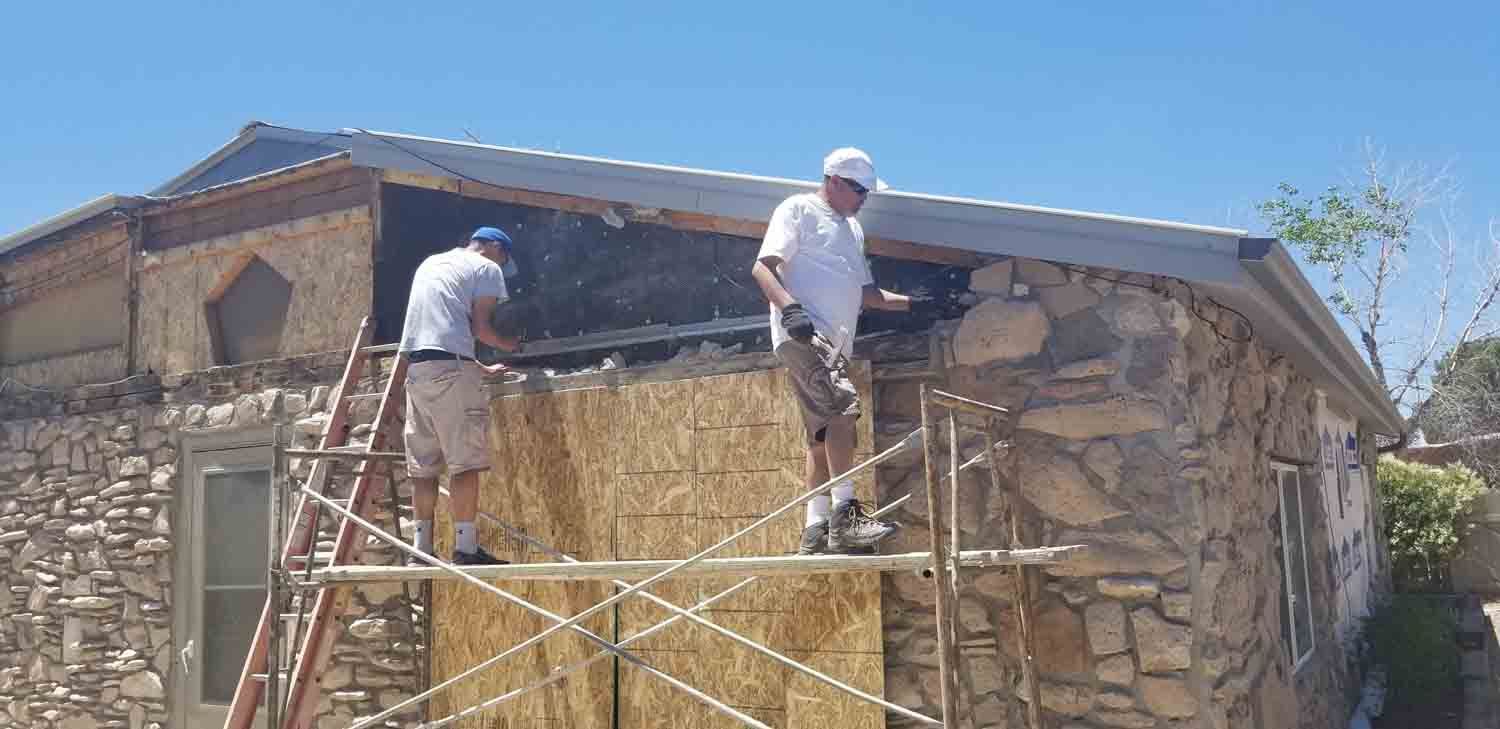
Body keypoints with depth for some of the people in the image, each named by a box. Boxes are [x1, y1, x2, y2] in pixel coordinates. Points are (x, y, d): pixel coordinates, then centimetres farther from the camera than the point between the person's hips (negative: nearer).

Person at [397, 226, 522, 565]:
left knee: (423, 464, 8)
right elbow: (479, 326, -1)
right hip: (450, 367, -7)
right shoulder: (487, 268, 5)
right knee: (464, 461, -7)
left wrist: (481, 368, 32)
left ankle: (422, 547, 7)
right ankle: (465, 547, -9)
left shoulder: (430, 263, 28)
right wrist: (507, 343, 20)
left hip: (415, 366, 8)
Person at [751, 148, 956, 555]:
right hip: (803, 334, -9)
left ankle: (815, 533, 8)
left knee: (823, 437, 6)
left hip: (834, 343, 9)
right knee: (843, 407, -25)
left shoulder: (852, 229, 28)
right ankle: (845, 514, -27)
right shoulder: (798, 210, 2)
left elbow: (867, 293, 32)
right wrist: (790, 307, -25)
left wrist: (914, 303, 21)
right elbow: (762, 268, -9)